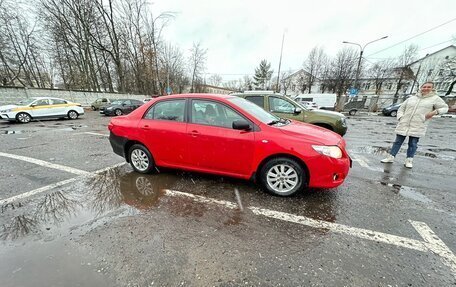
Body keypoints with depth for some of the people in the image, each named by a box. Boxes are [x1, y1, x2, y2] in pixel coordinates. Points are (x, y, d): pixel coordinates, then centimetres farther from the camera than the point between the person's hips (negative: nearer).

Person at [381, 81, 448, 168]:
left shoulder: (435, 98, 8)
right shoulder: (411, 98, 13)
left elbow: (444, 108, 11)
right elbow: (401, 108, 16)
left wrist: (435, 111, -9)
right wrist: (400, 117, 2)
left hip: (417, 127, -1)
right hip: (404, 125, 2)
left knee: (413, 144, 2)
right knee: (398, 141, 4)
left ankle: (409, 160, 12)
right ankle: (391, 157, 8)